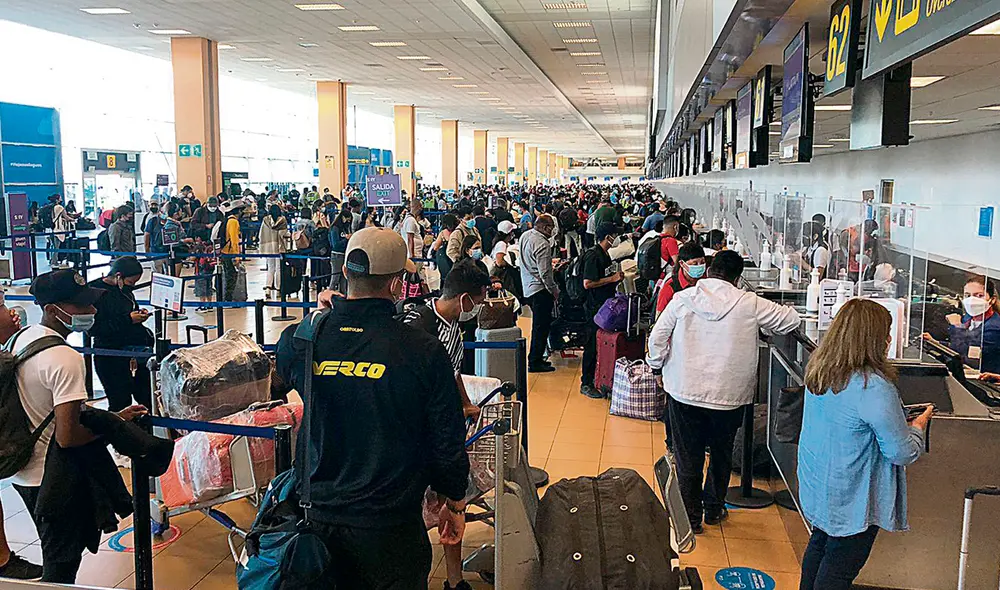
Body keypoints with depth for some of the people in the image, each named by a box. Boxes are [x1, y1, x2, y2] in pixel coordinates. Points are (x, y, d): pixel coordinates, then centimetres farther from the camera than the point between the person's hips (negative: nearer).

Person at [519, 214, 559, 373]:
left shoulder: (525, 236, 7)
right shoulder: (542, 244, -21)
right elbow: (545, 273, -21)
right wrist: (555, 291, -10)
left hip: (527, 287, 10)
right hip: (540, 289, -10)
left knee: (538, 325, 19)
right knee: (541, 326, -2)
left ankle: (534, 358, 26)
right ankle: (535, 362, 2)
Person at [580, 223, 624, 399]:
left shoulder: (605, 255, 14)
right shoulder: (593, 256, -16)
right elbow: (587, 284, -22)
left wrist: (616, 277, 7)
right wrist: (612, 279, -16)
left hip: (606, 305, 9)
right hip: (596, 307, -9)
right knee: (593, 346, -3)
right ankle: (586, 384, 6)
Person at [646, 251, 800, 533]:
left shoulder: (683, 299, -4)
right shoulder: (750, 304, -7)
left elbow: (657, 337, -2)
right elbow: (791, 320, 4)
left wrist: (658, 369, 13)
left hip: (684, 392, 0)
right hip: (728, 394, 0)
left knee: (688, 459, 11)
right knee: (721, 455, 22)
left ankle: (690, 518, 19)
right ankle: (713, 509, 37)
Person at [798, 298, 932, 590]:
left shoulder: (818, 370, -4)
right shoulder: (874, 387, -29)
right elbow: (903, 453, -20)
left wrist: (897, 414, 13)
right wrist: (918, 425, -1)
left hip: (816, 487, 8)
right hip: (850, 500, -8)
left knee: (820, 544, 25)